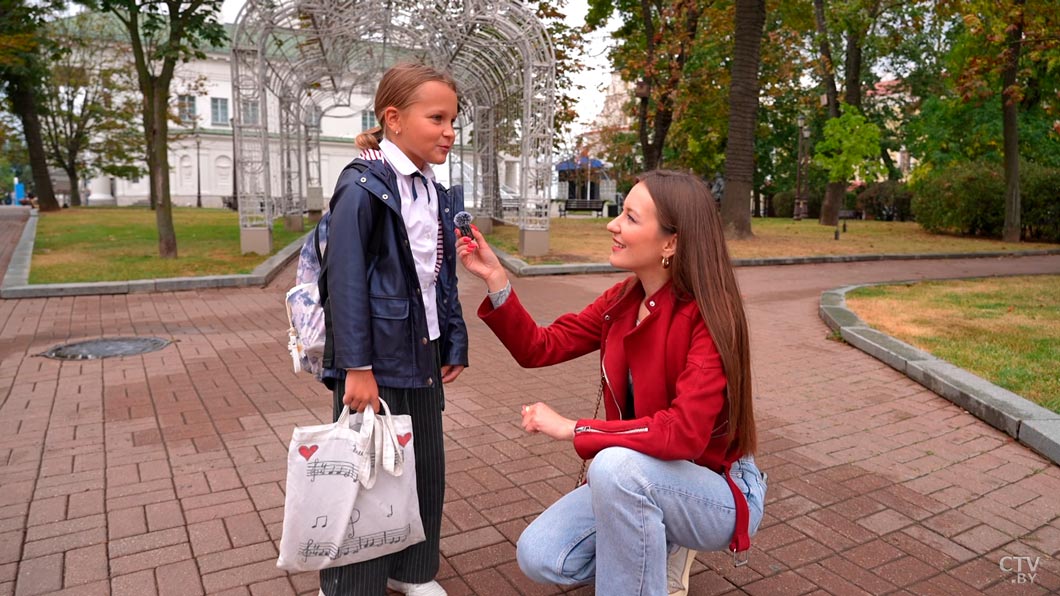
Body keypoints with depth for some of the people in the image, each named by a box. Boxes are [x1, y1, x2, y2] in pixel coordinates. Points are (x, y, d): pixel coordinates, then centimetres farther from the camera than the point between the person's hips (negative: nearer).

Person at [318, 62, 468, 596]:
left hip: (422, 355, 8)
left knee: (426, 468, 17)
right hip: (375, 358, -7)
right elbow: (344, 281, -17)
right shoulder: (362, 187, -14)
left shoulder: (435, 195, 9)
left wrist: (454, 345, 12)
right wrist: (356, 367, -19)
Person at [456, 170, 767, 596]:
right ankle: (655, 550, 16)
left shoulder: (709, 318, -25)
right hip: (636, 481, 7)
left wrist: (572, 429, -26)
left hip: (717, 491, -6)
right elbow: (538, 348, -2)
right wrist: (495, 278, -14)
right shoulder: (622, 299, -4)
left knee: (616, 465, -36)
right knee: (539, 558, -7)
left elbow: (683, 434, -33)